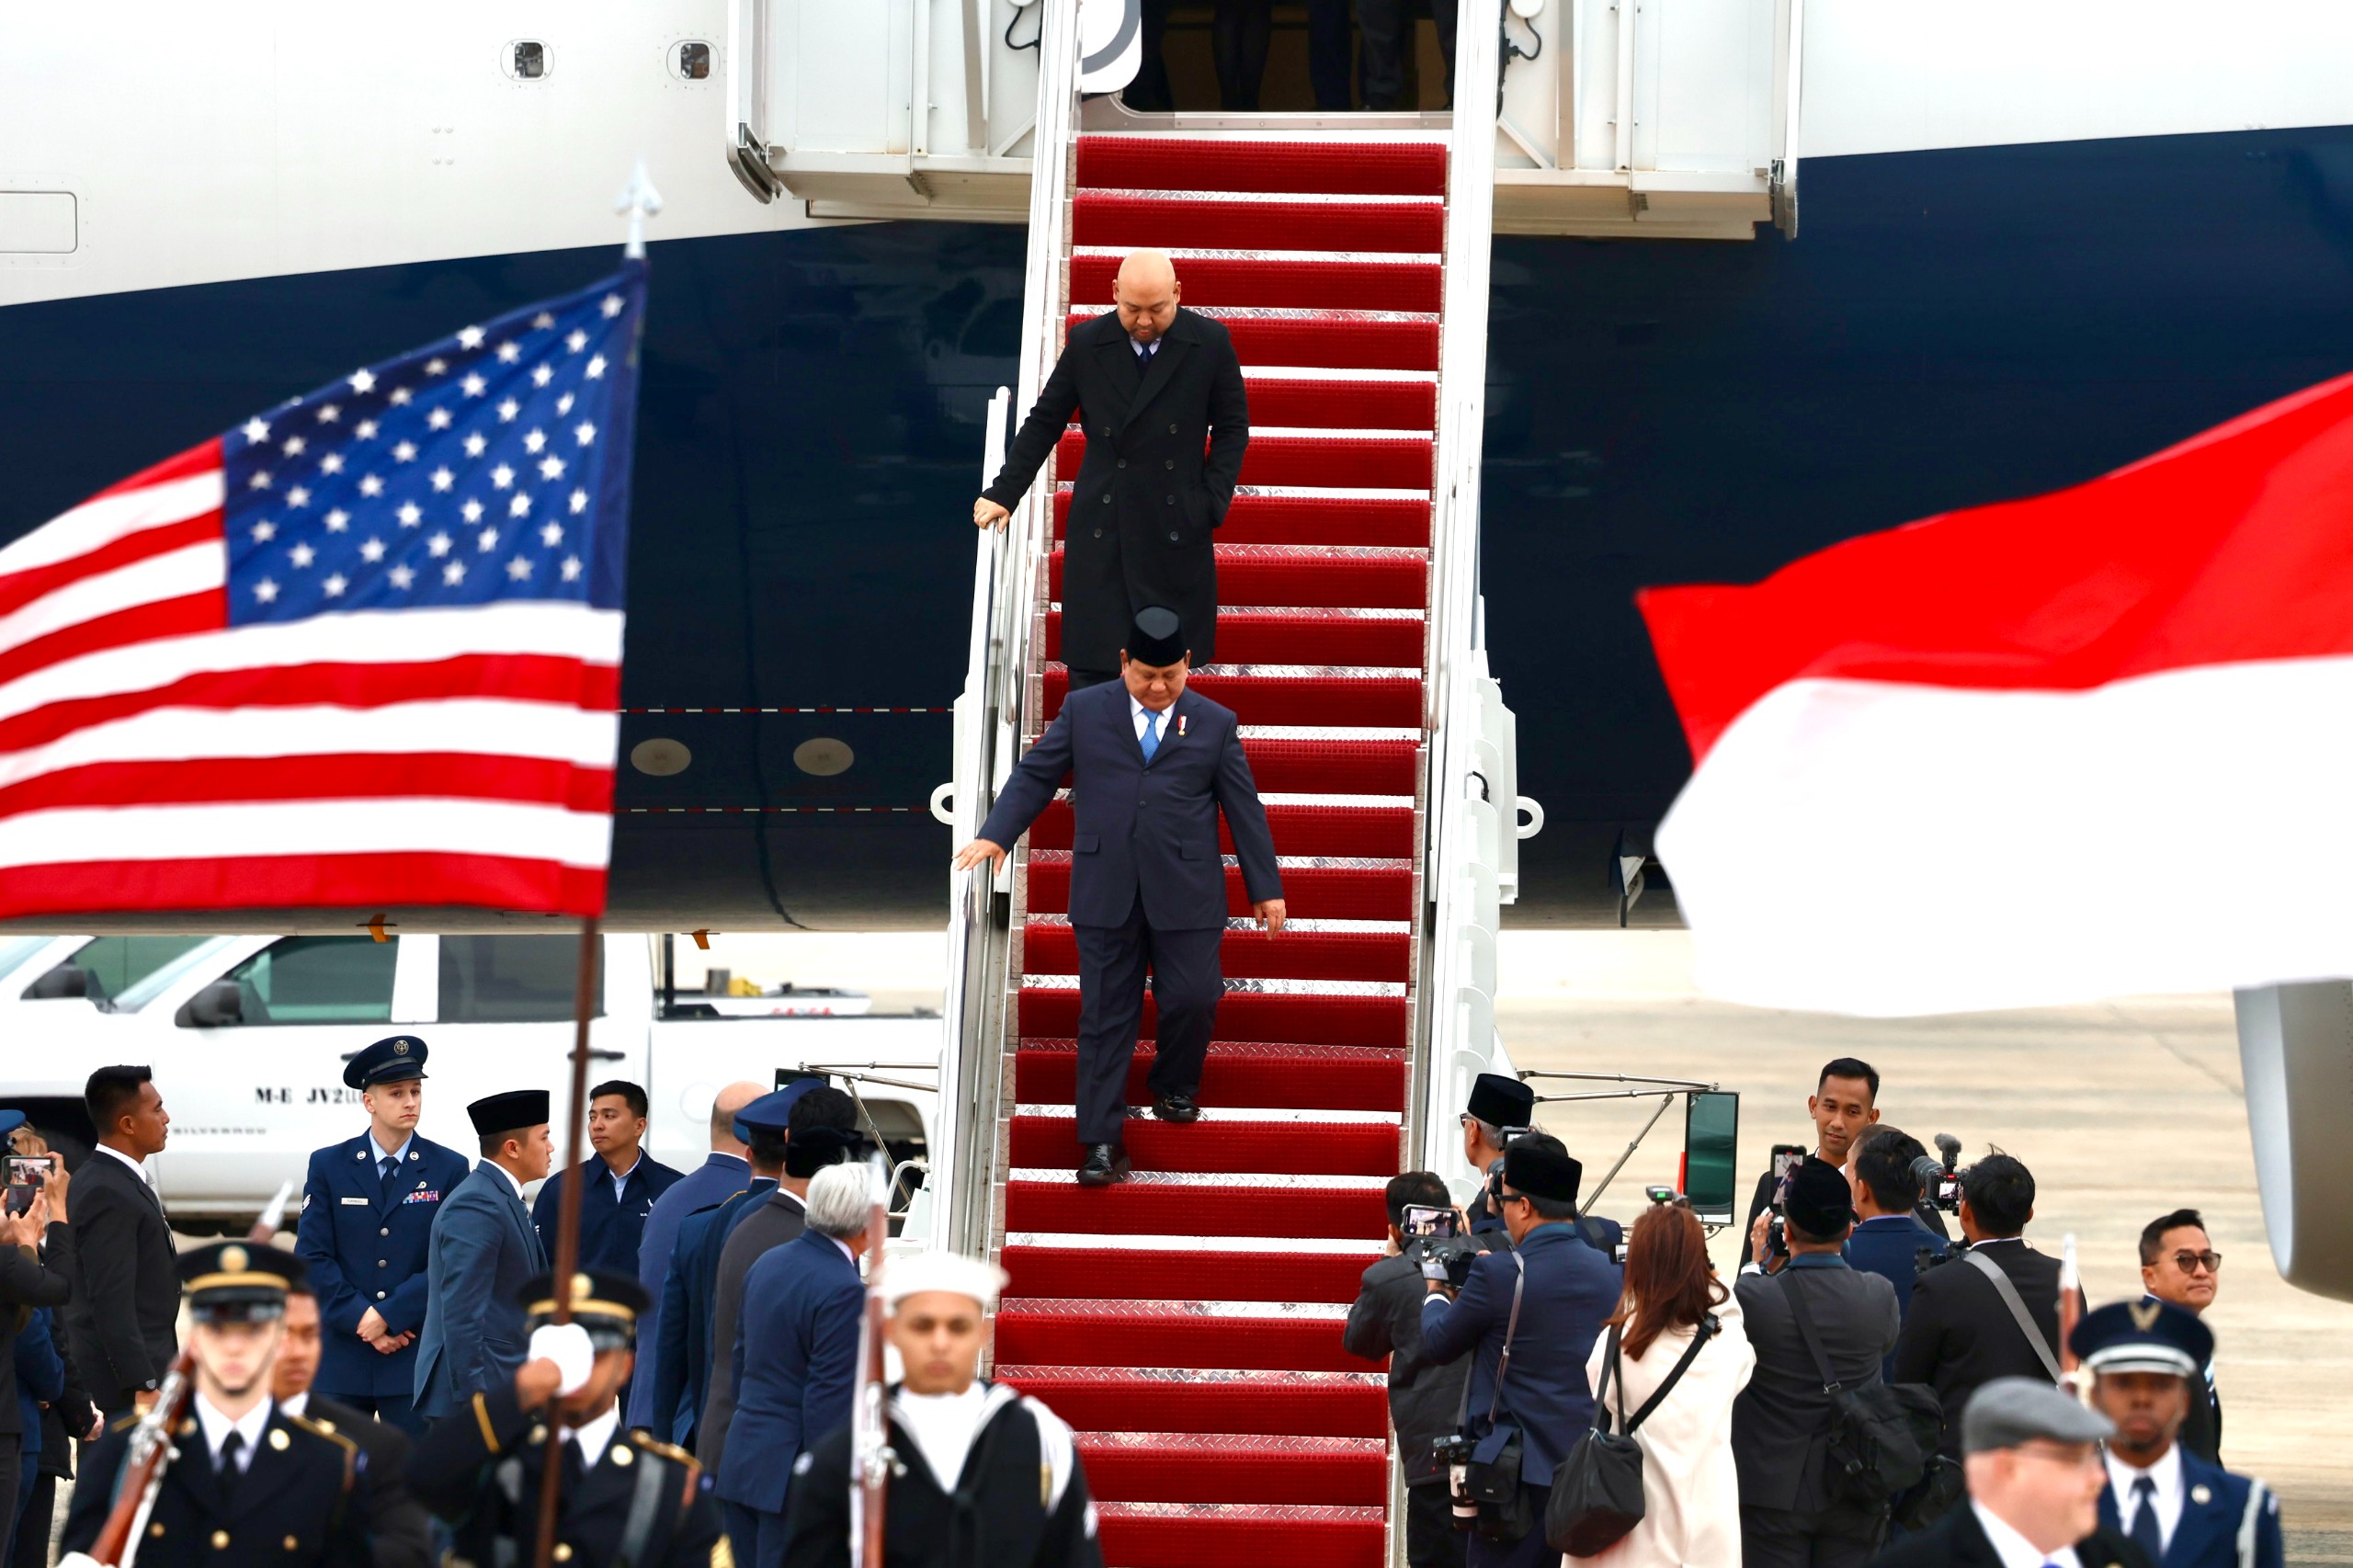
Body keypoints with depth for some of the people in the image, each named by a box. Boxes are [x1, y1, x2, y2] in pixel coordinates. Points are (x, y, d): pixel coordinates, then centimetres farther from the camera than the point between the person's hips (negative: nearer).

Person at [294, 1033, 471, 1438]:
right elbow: (312, 1257, 0)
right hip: (340, 1356, 1)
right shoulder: (328, 1165, 6)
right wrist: (361, 1319, -10)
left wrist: (388, 1315, -12)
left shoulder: (449, 1169, 3)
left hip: (416, 1357, -1)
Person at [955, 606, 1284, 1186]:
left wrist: (1265, 888, 8)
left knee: (1192, 998, -4)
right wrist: (996, 835, -5)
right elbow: (1035, 775, 8)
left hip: (1184, 893, 0)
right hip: (1105, 892, 0)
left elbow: (1244, 807, 8)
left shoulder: (1215, 724, 6)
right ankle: (1101, 1139, 7)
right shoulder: (1084, 710, 6)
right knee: (1105, 1014, 1)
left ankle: (1175, 1088, 28)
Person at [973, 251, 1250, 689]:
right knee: (1090, 663, -2)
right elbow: (1044, 422, 8)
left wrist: (1213, 501, -5)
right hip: (1100, 528, 1)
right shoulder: (1087, 343, -1)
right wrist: (1004, 493, 5)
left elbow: (1232, 427, 5)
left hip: (1176, 529, 0)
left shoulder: (1211, 343, -3)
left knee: (1170, 661, 4)